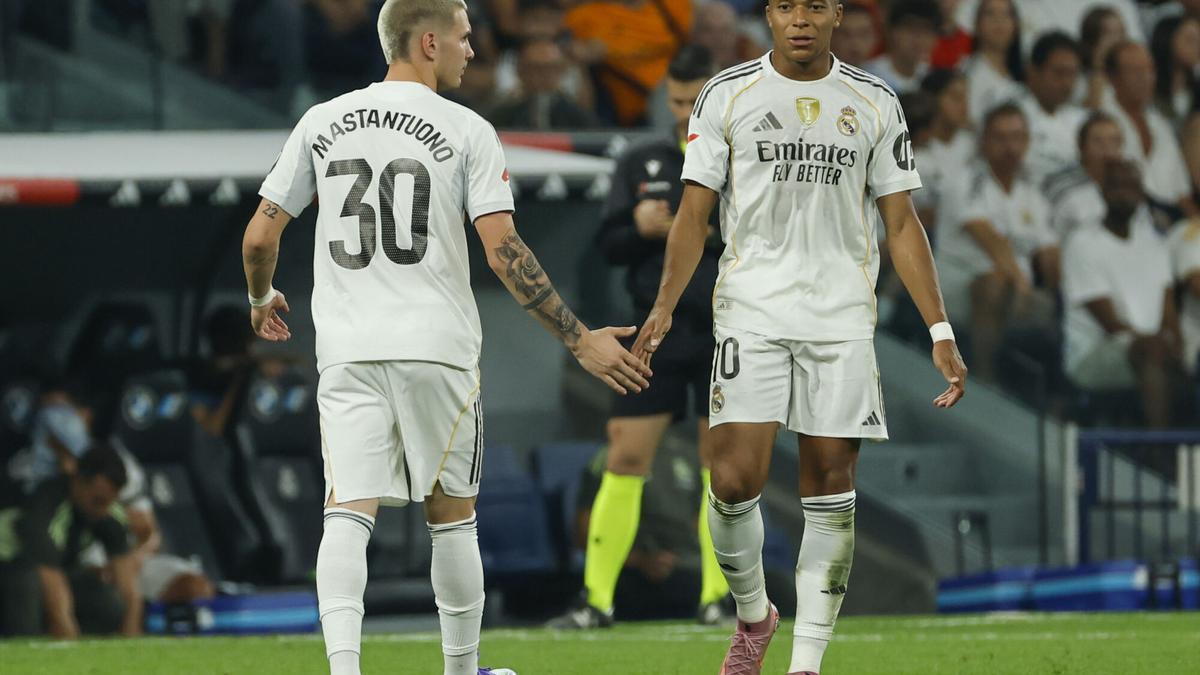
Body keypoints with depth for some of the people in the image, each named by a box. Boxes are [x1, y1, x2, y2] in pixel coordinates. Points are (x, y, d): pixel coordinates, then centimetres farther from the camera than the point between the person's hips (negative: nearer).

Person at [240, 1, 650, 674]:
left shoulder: (323, 123, 7)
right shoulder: (466, 131, -3)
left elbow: (260, 238, 8)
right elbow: (504, 251, -10)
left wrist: (262, 299, 30)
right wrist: (580, 339, -6)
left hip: (347, 352, 2)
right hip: (437, 347, -2)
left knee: (349, 516, -5)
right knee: (453, 517, 14)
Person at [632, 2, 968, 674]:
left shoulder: (874, 103, 7)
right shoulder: (728, 95, 4)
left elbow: (902, 225, 9)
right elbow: (695, 215, 6)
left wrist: (941, 330, 3)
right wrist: (664, 308, -5)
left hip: (841, 316, 1)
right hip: (752, 309, -1)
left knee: (831, 487, -1)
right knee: (735, 483, -11)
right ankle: (753, 613, 15)